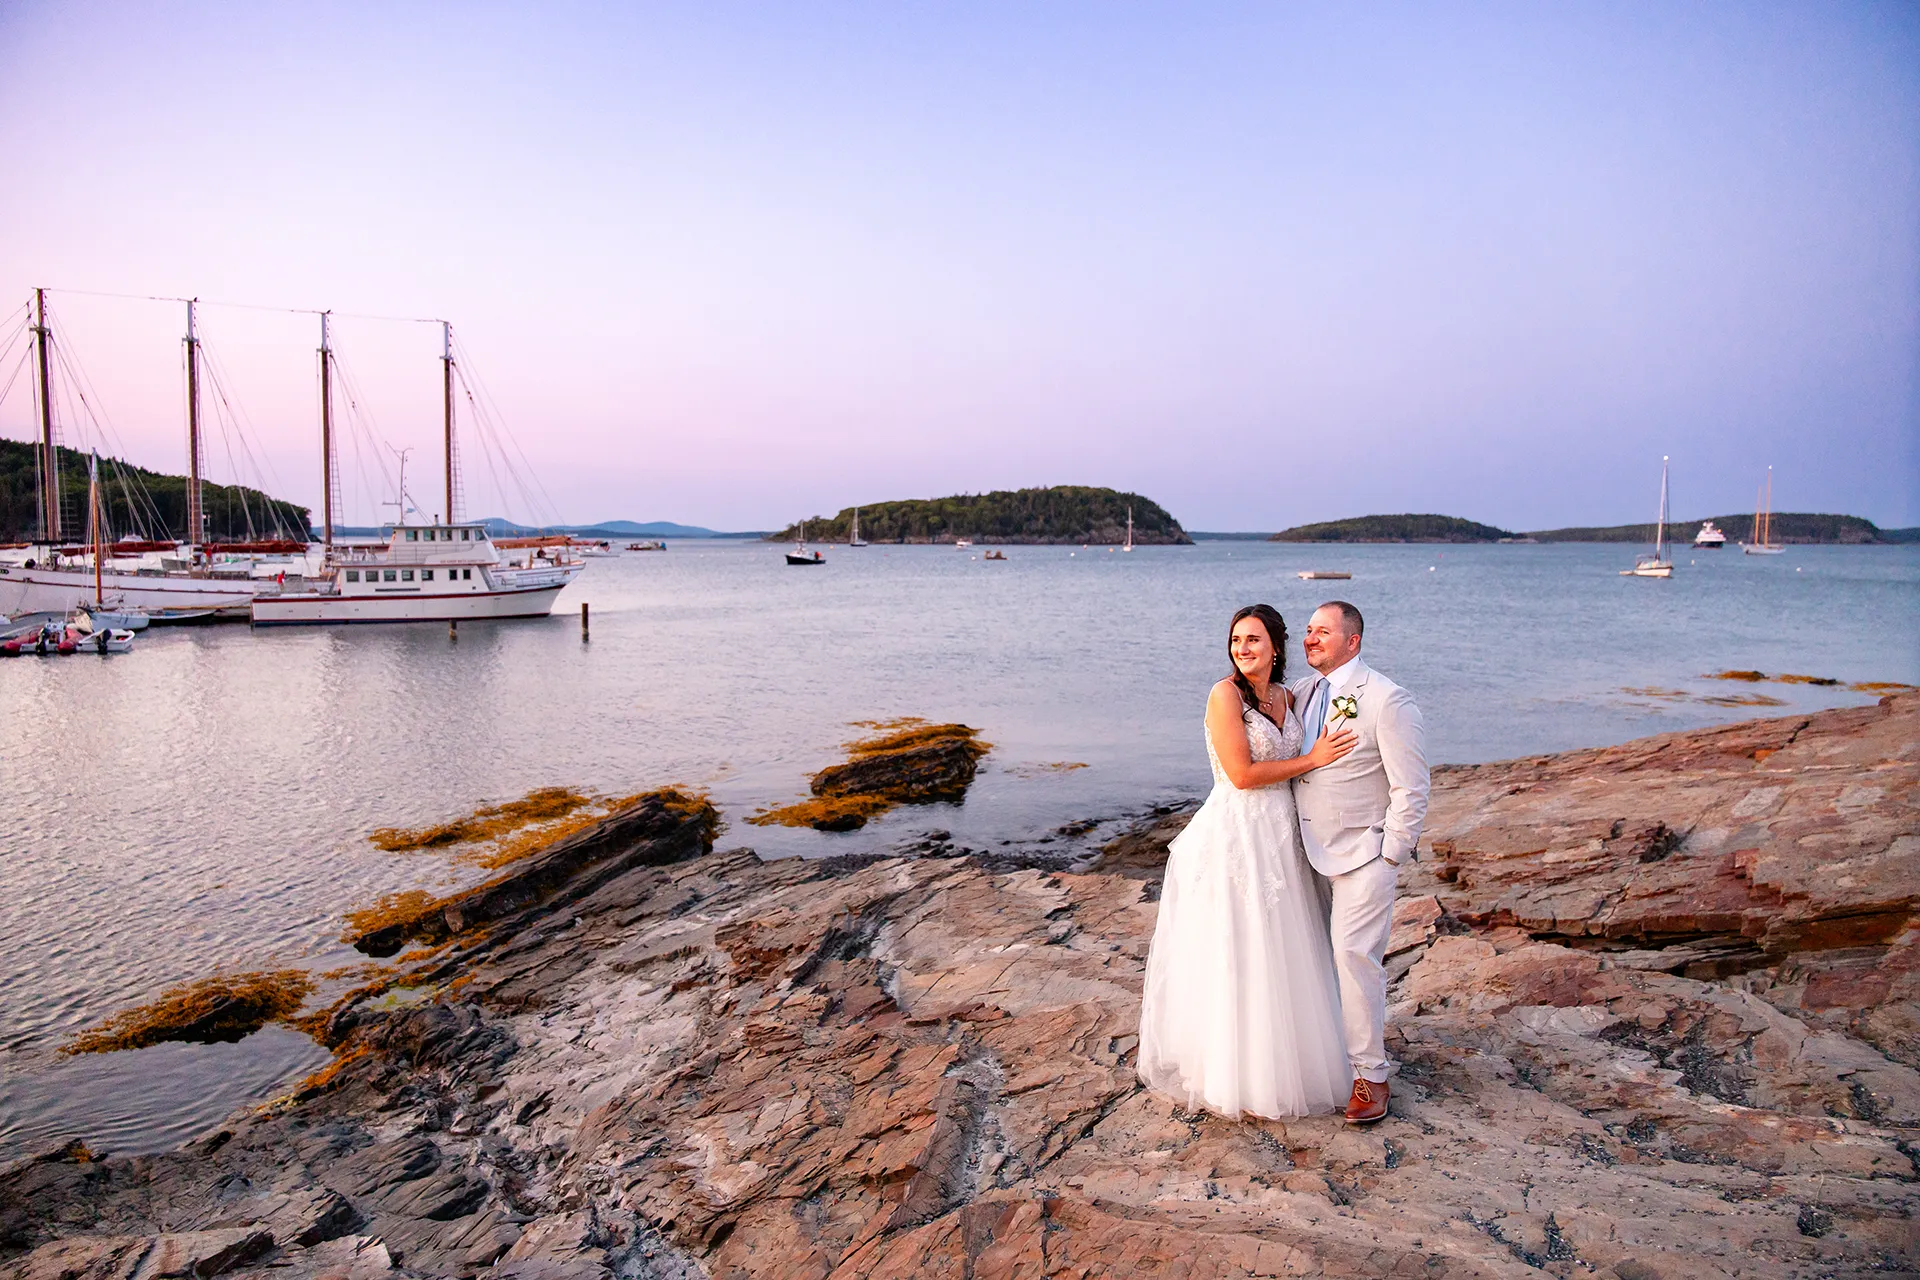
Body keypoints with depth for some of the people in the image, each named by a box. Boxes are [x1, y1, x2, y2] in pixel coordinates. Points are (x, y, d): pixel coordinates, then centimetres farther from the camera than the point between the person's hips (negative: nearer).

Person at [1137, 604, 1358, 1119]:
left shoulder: (1285, 696, 8)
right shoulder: (1226, 694, -13)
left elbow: (1288, 764, 14)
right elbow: (1242, 774, -18)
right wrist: (1312, 759, -12)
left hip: (1281, 835, 7)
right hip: (1235, 835, -7)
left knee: (1277, 952, 16)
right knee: (1234, 954, 2)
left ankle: (1276, 1063, 33)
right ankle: (1234, 1076, 17)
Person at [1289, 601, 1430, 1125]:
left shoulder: (1387, 700, -13)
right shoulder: (1298, 693, 6)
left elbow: (1411, 790, -12)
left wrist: (1390, 857, -11)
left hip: (1362, 852, -6)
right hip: (1309, 851, 6)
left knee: (1353, 954, -7)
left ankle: (1369, 1075, 6)